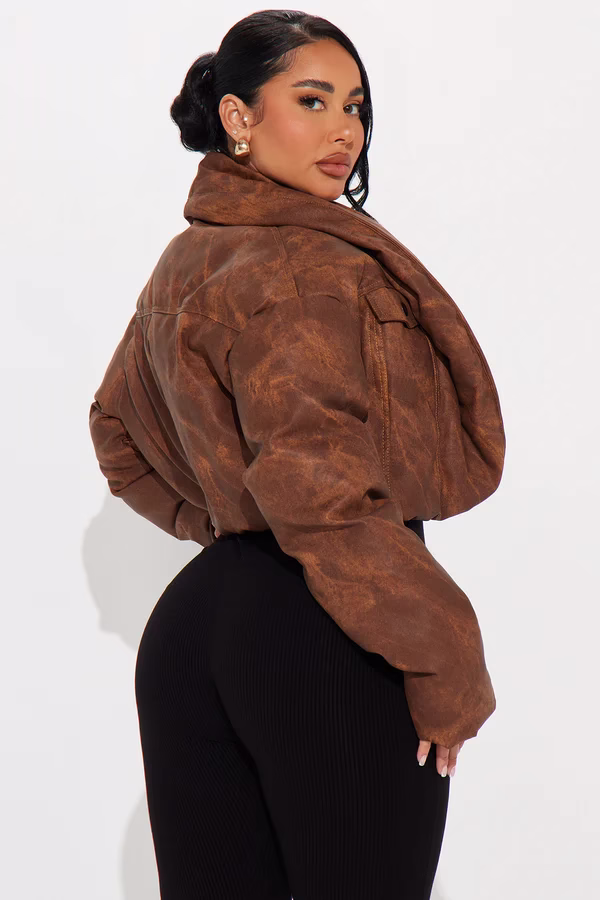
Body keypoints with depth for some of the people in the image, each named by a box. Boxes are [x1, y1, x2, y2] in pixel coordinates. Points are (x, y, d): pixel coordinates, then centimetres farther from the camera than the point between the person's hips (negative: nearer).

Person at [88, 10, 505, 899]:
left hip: (191, 619, 9)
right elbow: (317, 490, -23)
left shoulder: (183, 265, 14)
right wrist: (446, 660, -16)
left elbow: (118, 432, 28)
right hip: (327, 642, -8)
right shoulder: (310, 262, -13)